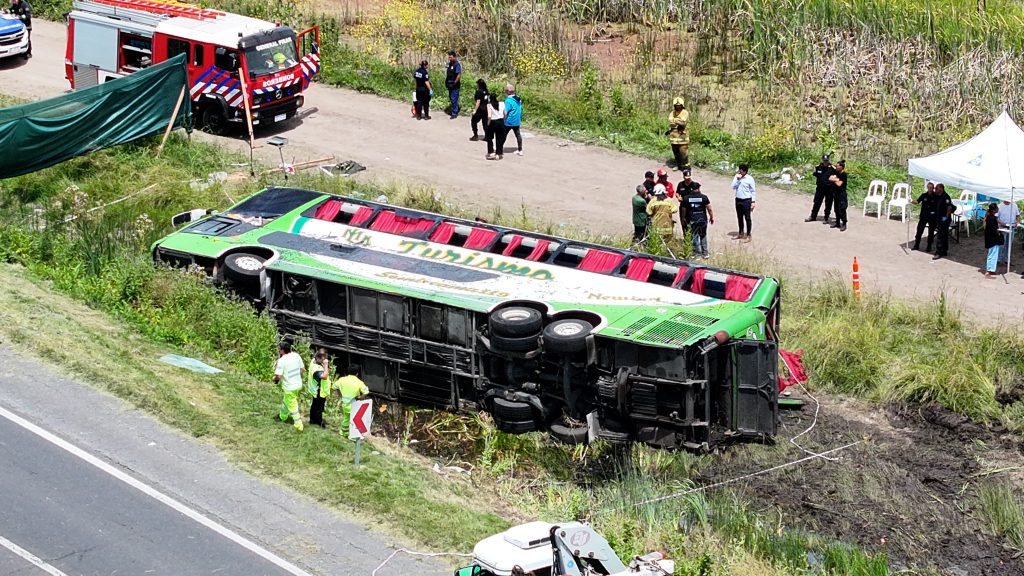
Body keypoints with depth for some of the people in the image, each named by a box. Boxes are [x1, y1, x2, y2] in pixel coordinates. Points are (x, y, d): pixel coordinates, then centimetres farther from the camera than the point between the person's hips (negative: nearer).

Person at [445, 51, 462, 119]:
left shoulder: (457, 65, -16)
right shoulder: (450, 64, 10)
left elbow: (459, 75, -21)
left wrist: (455, 83, -19)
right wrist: (446, 81, 13)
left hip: (455, 85, -9)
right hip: (450, 85, 9)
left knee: (454, 99, -5)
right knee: (451, 98, 17)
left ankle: (454, 113, 2)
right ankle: (456, 110, 31)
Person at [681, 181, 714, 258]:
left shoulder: (686, 198, -2)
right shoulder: (704, 197, -5)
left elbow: (684, 210, 4)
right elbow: (709, 209, -4)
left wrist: (684, 219, 17)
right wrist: (711, 217, 9)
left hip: (692, 220, 0)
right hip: (702, 219, 0)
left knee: (694, 236, 7)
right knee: (703, 236, 11)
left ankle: (697, 253, 7)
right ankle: (704, 253, 13)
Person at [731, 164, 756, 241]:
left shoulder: (749, 179, -11)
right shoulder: (737, 177, 3)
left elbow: (753, 191, -6)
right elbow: (733, 187, -4)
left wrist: (753, 201, -10)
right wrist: (737, 179, -16)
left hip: (746, 200, -6)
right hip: (738, 200, 6)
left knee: (747, 218, -1)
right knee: (740, 217, 16)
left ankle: (748, 235, 6)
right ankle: (741, 233, 30)